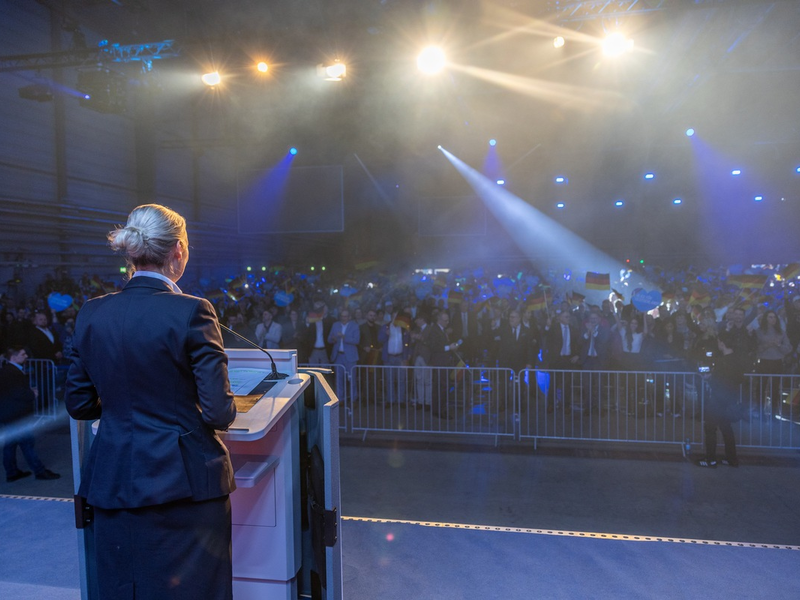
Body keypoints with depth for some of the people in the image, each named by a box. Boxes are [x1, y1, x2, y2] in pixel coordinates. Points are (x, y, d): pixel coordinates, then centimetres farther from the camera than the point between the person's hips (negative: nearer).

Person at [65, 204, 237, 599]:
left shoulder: (91, 314, -1)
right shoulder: (191, 312, -16)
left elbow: (78, 404, 7)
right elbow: (219, 414, -17)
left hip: (113, 481, 5)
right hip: (183, 481, -5)